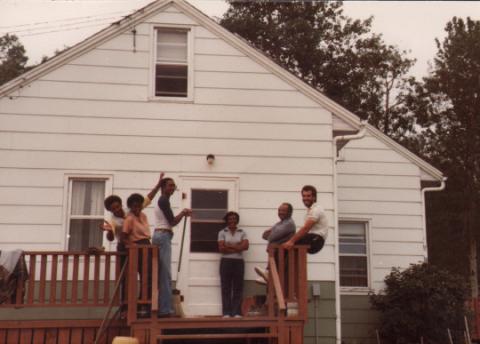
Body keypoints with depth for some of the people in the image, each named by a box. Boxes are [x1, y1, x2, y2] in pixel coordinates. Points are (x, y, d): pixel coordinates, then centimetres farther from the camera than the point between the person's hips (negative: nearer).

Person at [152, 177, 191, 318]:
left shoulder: (162, 201, 24)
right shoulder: (164, 200, -7)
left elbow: (169, 221, 22)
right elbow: (172, 222, -9)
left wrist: (182, 214, 10)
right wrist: (183, 213, 5)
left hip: (161, 236, 10)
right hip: (163, 236, -10)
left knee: (161, 274, 7)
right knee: (166, 274, -13)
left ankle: (162, 308, 7)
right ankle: (165, 309, -15)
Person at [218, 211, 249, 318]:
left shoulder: (242, 232, 10)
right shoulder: (222, 232, 6)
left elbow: (245, 246, -5)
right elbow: (221, 248, -6)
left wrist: (229, 246, -9)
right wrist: (237, 247, -7)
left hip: (239, 262, 1)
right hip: (226, 262, -1)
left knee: (238, 287, -1)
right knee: (226, 287, -2)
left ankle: (237, 312, 0)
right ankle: (226, 313, -2)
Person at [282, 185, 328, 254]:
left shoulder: (316, 210, -11)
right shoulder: (310, 210, 22)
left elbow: (306, 228, -22)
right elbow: (306, 229, 19)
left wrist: (291, 241, -27)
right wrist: (291, 240, 8)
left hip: (316, 240, -10)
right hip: (312, 238, 10)